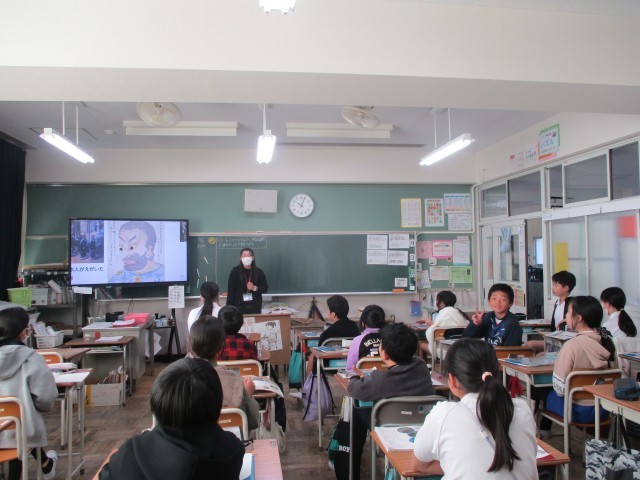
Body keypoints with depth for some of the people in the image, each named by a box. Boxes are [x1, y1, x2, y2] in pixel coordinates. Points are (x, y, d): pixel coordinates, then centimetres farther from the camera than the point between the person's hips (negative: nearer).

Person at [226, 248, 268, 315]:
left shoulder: (258, 272, 4)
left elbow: (265, 288, 7)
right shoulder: (235, 271, -2)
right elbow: (231, 290, -3)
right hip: (239, 306, -2)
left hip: (255, 306, 2)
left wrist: (255, 288, -12)